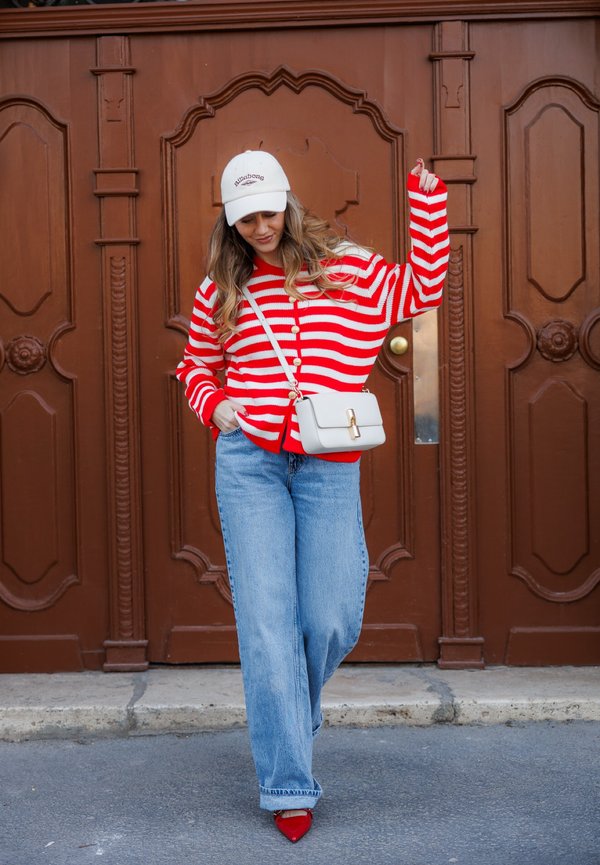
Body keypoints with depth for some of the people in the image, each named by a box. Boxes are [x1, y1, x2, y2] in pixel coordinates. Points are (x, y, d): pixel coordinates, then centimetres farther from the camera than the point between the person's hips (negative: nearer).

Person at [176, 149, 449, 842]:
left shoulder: (344, 267, 11)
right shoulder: (219, 290, 12)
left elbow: (423, 289, 14)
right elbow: (195, 366, 24)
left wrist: (426, 201, 10)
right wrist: (213, 405, 3)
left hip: (328, 467, 0)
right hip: (248, 462, 0)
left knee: (333, 622, 0)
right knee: (267, 620, -4)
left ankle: (289, 715, 35)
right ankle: (287, 783, 6)